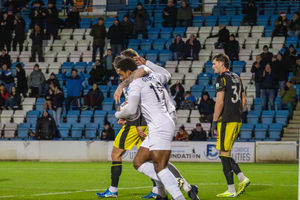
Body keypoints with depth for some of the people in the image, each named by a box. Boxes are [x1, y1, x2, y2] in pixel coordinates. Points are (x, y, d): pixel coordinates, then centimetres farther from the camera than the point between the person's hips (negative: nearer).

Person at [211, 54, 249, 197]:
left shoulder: (221, 78, -8)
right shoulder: (236, 78, 17)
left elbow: (220, 102, -14)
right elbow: (244, 99, 20)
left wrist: (214, 122, -11)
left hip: (226, 121, -8)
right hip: (237, 121, 8)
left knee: (224, 154, -4)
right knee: (225, 153, 16)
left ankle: (231, 190, -5)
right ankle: (242, 179, 4)